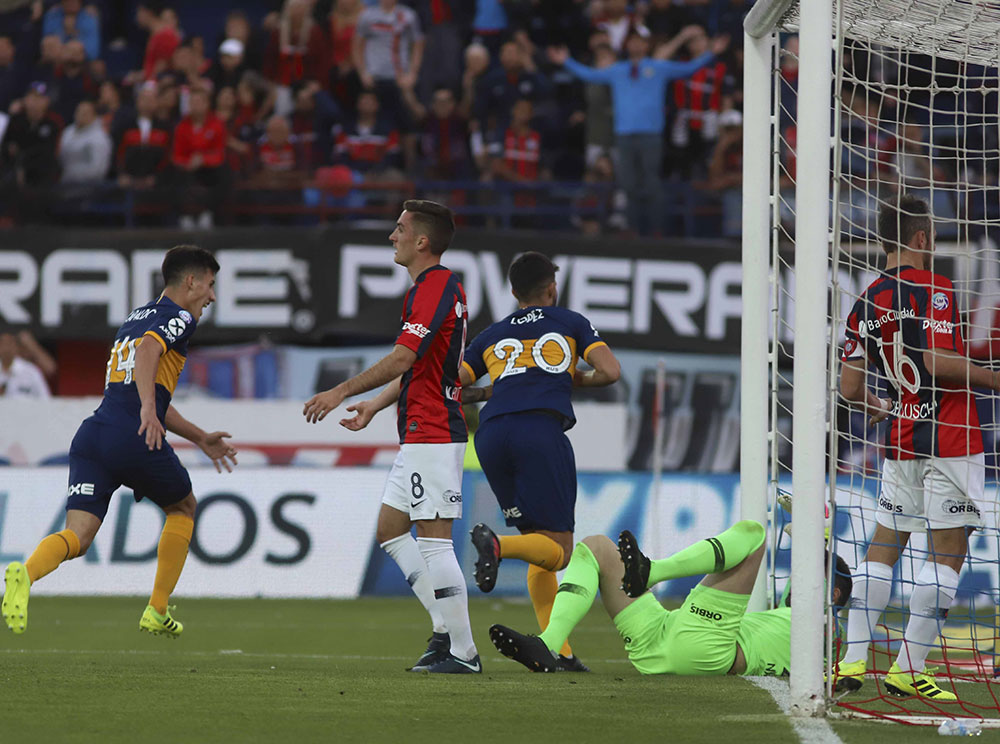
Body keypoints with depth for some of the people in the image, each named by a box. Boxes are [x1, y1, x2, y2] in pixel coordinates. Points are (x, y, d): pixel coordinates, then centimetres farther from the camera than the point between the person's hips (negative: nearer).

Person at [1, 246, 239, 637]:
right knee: (183, 507, 22)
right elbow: (147, 353, -20)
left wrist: (202, 439, 42)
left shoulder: (134, 318, 30)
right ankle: (157, 612, 20)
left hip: (93, 433, 6)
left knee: (77, 537, -6)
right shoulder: (178, 318, 3)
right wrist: (149, 410, -32)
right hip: (136, 440, -6)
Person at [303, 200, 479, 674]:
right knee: (390, 530, 13)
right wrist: (374, 405, 25)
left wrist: (343, 393, -18)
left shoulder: (435, 287, -16)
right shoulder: (436, 286, 18)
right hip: (419, 436, 11)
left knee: (434, 540, -10)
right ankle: (446, 630, 13)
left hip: (432, 436, -11)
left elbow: (403, 357, -22)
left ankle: (462, 651, -8)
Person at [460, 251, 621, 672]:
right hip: (541, 429, -4)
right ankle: (497, 545, -35)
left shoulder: (492, 336, 27)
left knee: (540, 544, 13)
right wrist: (577, 380, 29)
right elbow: (610, 372, 9)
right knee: (558, 551, -3)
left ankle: (558, 650, 2)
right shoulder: (570, 324, 21)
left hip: (491, 435, 4)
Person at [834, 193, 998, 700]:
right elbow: (936, 361, -21)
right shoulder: (933, 288, -9)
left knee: (884, 545, 12)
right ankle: (908, 669, -6)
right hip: (950, 438, -7)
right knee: (948, 551, -3)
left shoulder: (867, 302, 10)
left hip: (900, 439, 7)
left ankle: (853, 660, 8)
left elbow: (850, 387, 10)